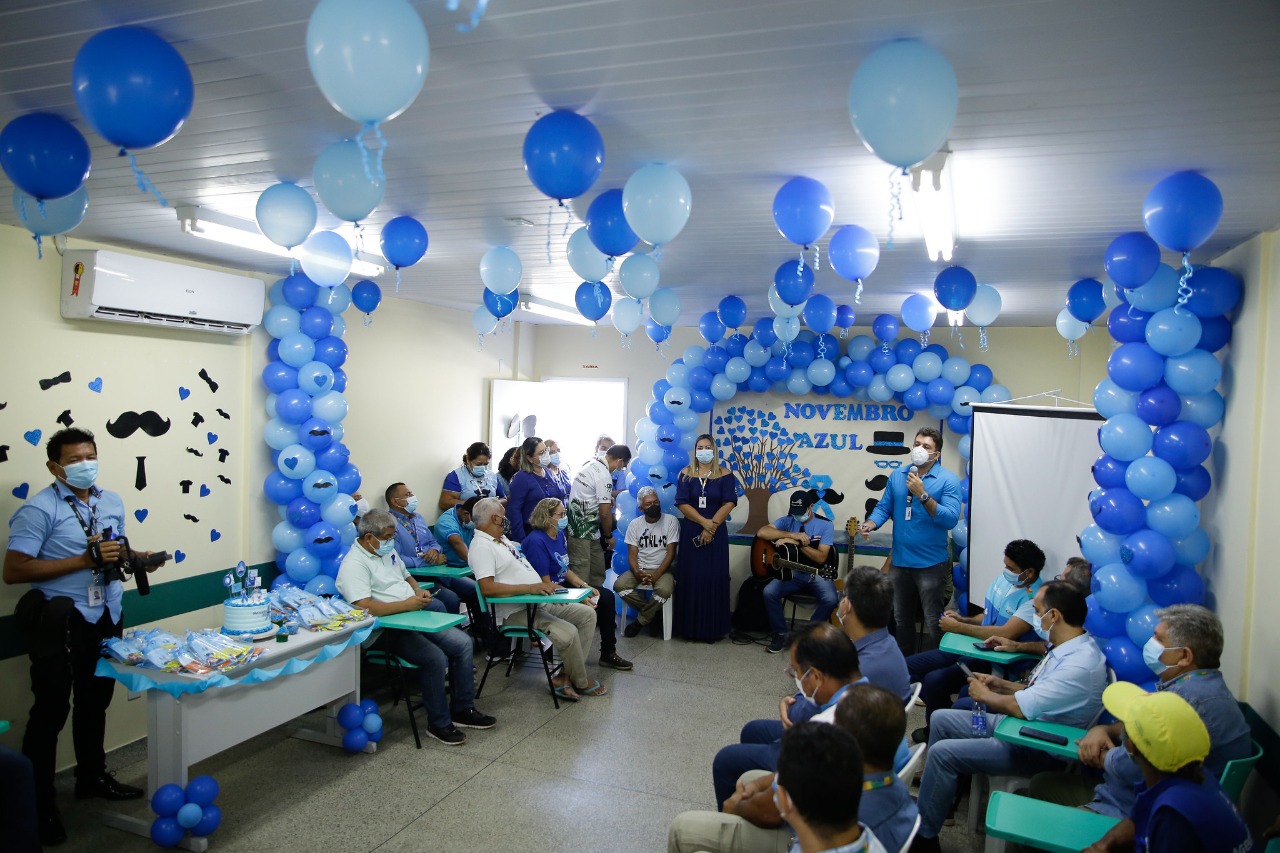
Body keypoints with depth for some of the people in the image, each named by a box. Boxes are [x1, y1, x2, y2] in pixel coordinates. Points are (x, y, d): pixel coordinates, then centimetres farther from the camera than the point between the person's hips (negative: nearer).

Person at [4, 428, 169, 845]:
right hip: (61, 621, -7)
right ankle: (38, 803, 19)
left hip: (106, 617, 7)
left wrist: (136, 558, -5)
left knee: (95, 702, 21)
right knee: (51, 710, 3)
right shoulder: (38, 509, -16)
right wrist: (84, 560, -25)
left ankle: (92, 777, 39)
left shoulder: (112, 501, 6)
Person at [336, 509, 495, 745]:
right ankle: (438, 724, -9)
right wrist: (407, 604, -24)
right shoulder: (354, 565, -15)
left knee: (463, 643, -3)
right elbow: (365, 607, -27)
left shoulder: (388, 551, 14)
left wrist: (418, 591, 6)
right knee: (436, 658, -27)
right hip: (387, 630, -9)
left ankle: (462, 710, 9)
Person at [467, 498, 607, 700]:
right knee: (568, 632, -26)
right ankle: (581, 682, 1)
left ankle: (565, 677, -1)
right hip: (515, 611, -10)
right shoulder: (481, 546, -13)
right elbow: (487, 587, -26)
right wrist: (530, 588, -28)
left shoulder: (503, 540, 19)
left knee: (587, 614, 3)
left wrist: (546, 585, 8)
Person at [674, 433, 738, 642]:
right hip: (690, 532, 1)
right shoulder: (686, 474, 3)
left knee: (714, 579, 0)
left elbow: (729, 503, -6)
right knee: (690, 578, 2)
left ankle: (713, 629, 9)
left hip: (716, 533, 0)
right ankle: (689, 627, 10)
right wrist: (704, 522, -16)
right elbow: (682, 503, -5)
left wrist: (712, 526, -14)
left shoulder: (724, 474, 2)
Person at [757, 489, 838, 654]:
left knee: (831, 599, -30)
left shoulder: (825, 525, -5)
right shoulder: (787, 521, 1)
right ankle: (780, 634, -4)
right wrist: (793, 535, -22)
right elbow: (761, 532, -16)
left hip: (817, 575, -1)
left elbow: (821, 557, -13)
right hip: (792, 573, 2)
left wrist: (798, 543, -22)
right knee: (769, 592, -24)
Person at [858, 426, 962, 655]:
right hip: (900, 560, 5)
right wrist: (870, 524, -12)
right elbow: (884, 507, 7)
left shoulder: (948, 480, -11)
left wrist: (922, 495, -26)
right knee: (900, 619, 19)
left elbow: (950, 519, -20)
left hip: (931, 564, -5)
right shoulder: (897, 476, 5)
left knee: (934, 622, 2)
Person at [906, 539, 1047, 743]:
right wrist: (963, 619, 2)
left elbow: (1006, 633, -27)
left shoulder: (1035, 598, -18)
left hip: (998, 664, -9)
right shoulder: (1003, 579, 7)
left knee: (934, 680, -29)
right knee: (908, 667, 0)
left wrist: (958, 627, -18)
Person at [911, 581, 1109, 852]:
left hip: (1037, 748, -10)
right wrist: (1001, 684, 5)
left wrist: (984, 695, -12)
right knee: (940, 719, 10)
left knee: (942, 752, -16)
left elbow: (1023, 707, -30)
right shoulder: (1070, 648, 4)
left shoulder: (1081, 663, -29)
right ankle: (935, 785, 21)